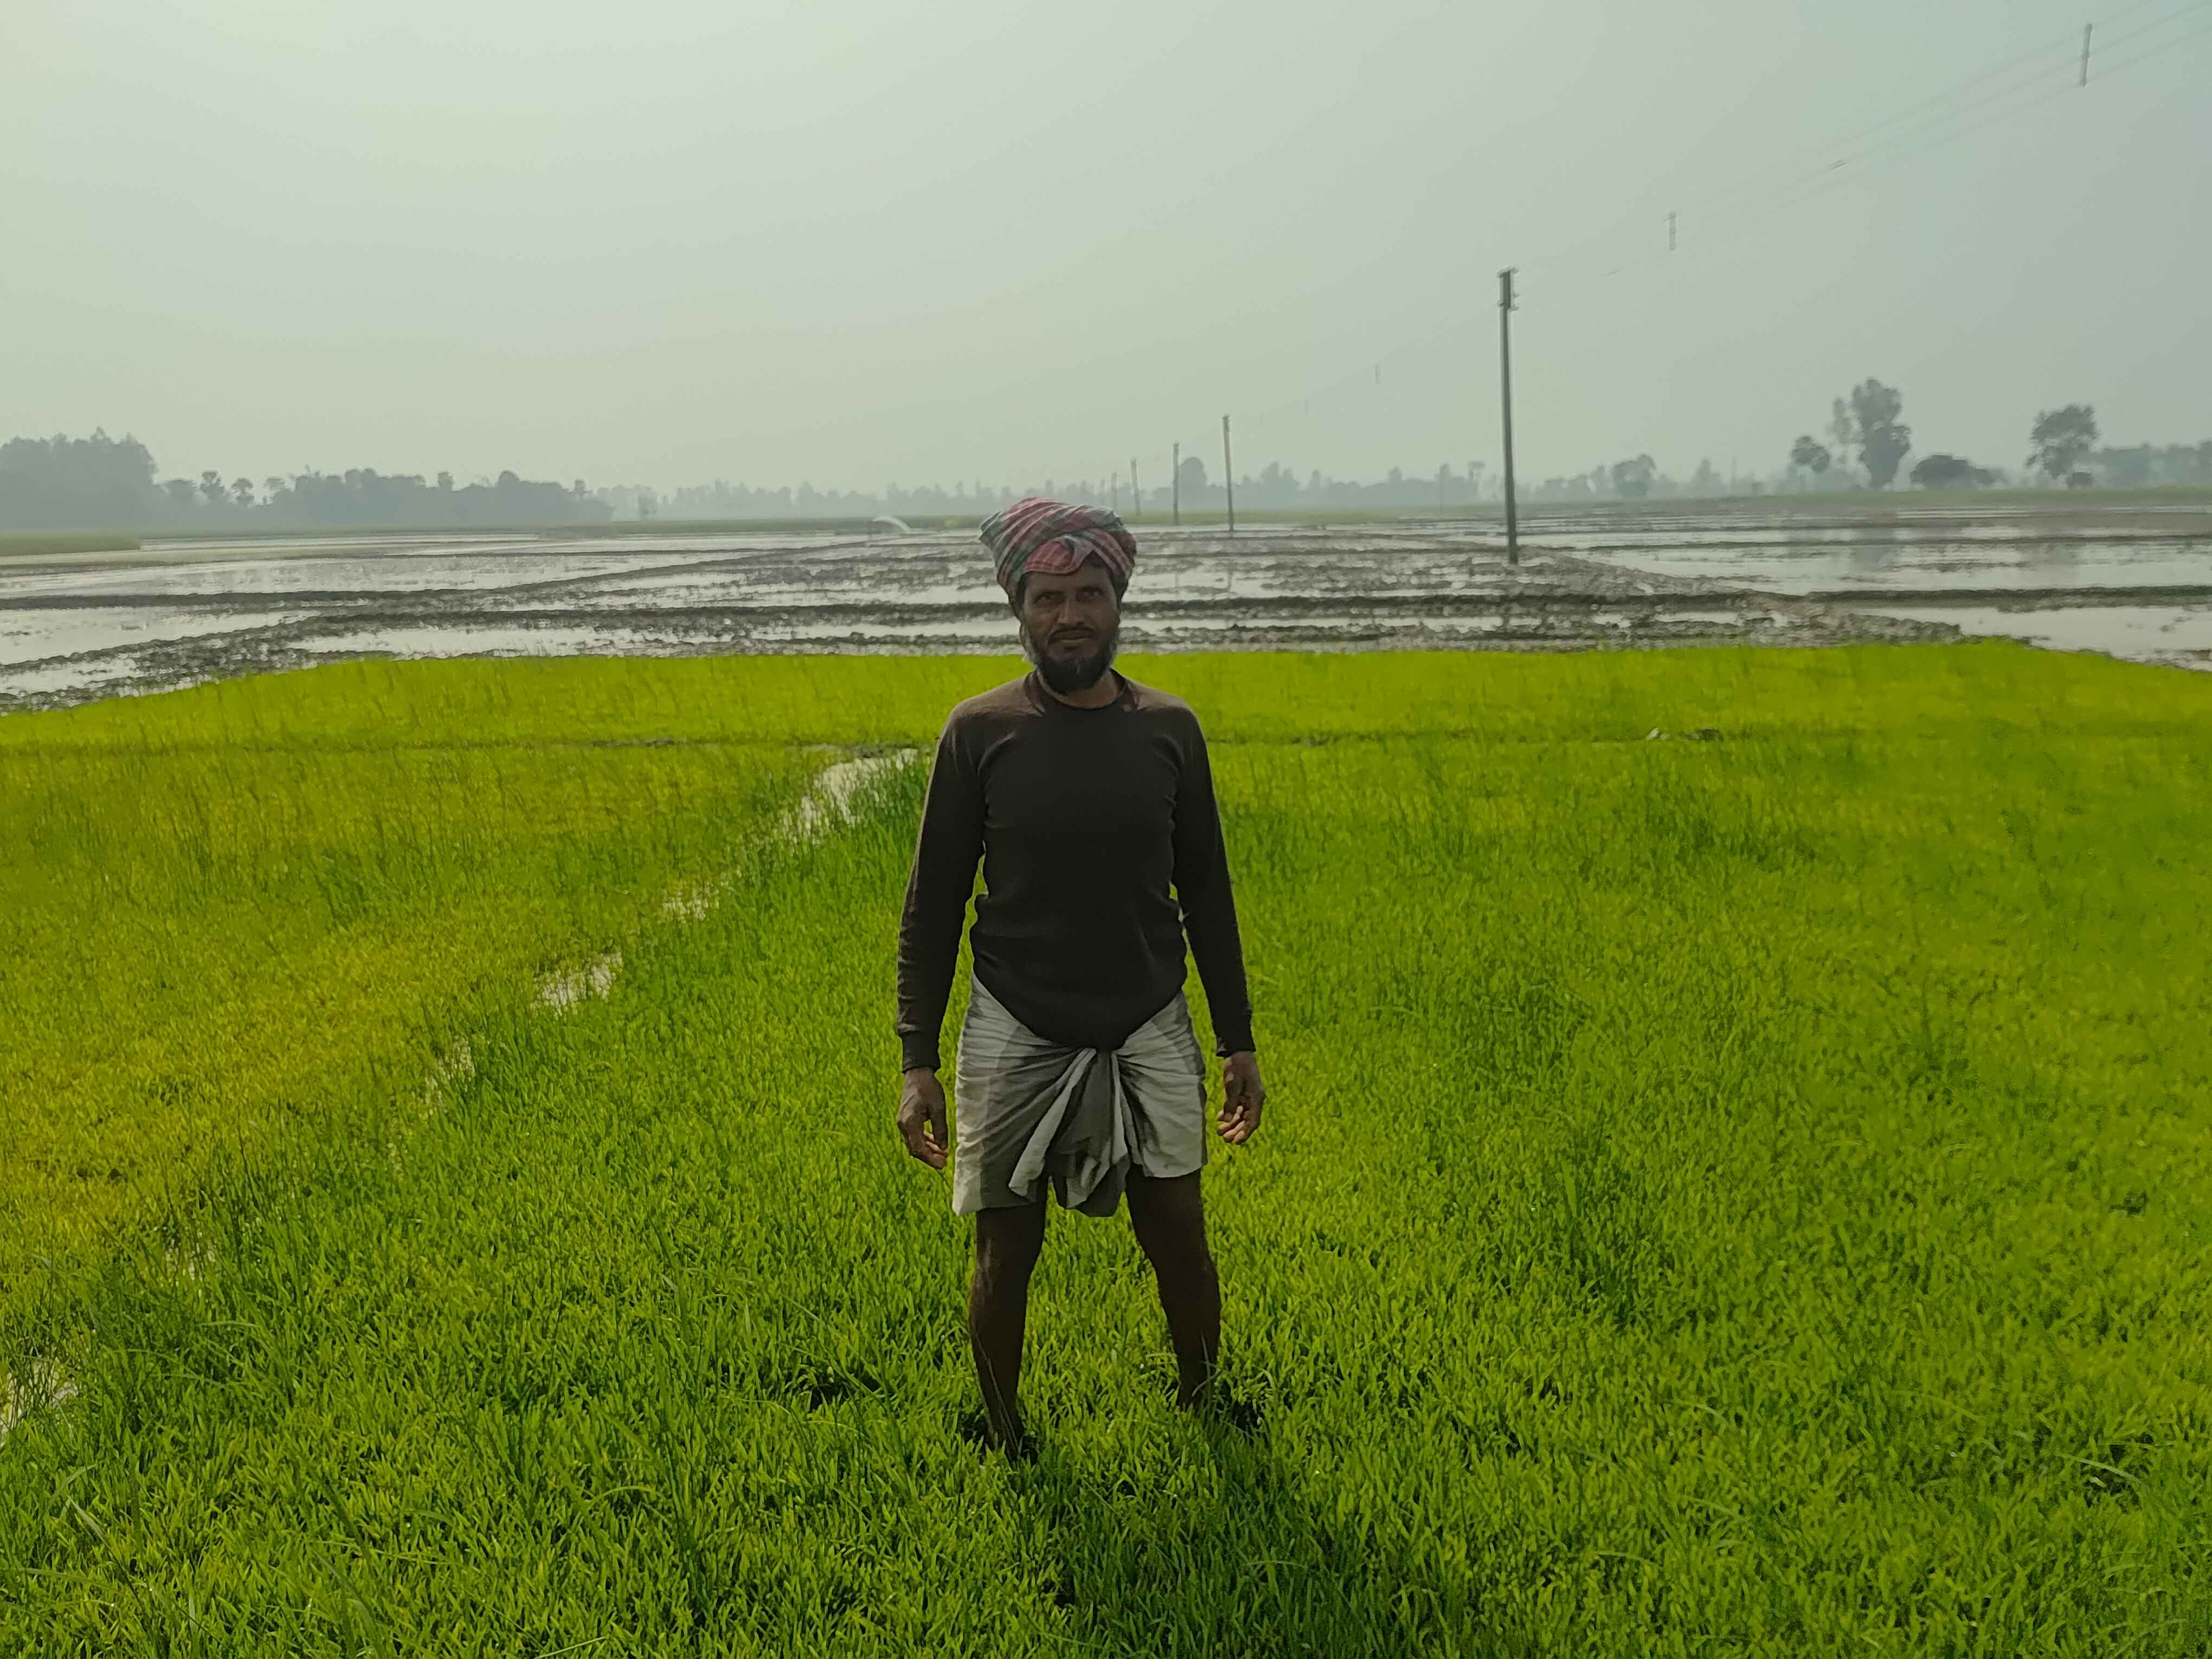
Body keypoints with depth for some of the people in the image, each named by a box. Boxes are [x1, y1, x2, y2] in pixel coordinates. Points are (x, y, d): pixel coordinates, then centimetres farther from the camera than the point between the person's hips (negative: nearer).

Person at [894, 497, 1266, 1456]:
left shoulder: (1167, 729, 2)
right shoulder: (980, 734, -4)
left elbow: (1205, 891, 9)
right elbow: (932, 907, 0)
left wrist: (1238, 1040, 9)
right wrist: (918, 1063, -4)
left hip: (1149, 1029, 1)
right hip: (1017, 1035, -1)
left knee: (1178, 1236, 1)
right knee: (1005, 1252, 5)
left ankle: (1203, 1407, 28)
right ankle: (1003, 1442, 29)